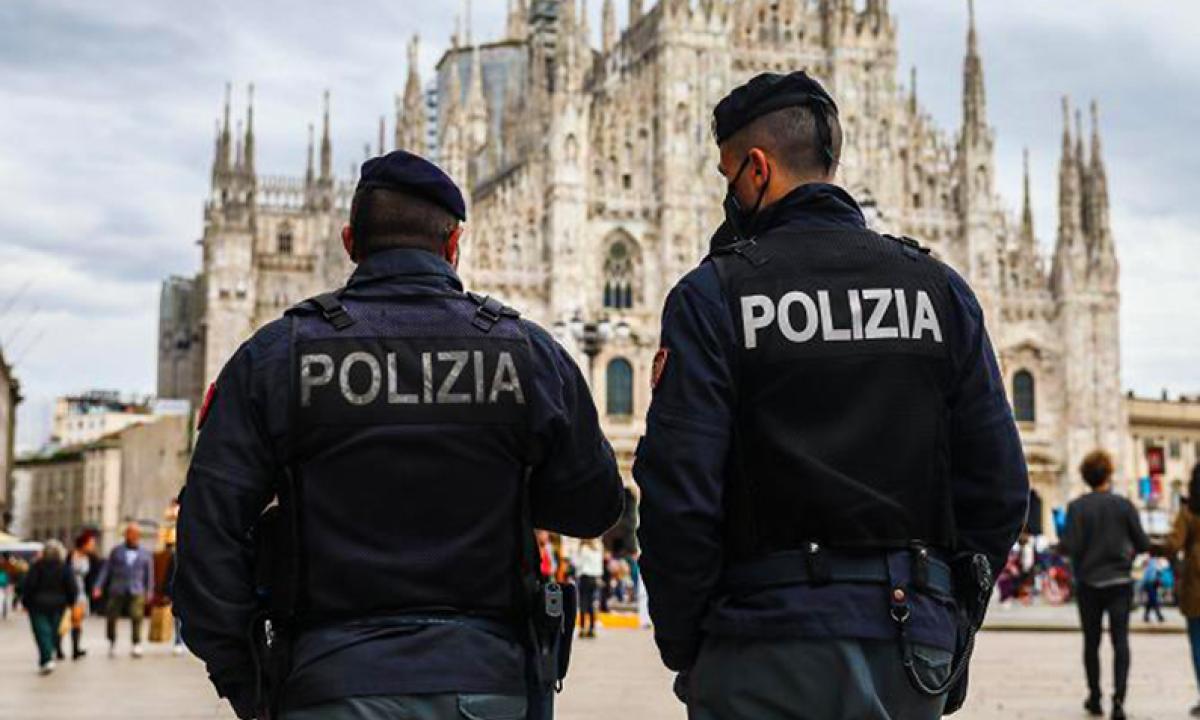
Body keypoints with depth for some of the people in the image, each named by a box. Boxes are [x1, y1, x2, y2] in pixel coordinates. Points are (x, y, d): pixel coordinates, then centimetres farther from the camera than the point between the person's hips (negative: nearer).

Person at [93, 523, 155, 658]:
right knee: (111, 617, 0)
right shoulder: (117, 551, 11)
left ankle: (136, 645, -1)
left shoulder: (145, 554, 11)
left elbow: (149, 574, 14)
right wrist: (98, 586, 0)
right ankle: (112, 643, 21)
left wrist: (149, 592, 9)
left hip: (136, 592, -1)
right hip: (117, 590, 1)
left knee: (136, 617, -12)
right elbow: (106, 569, 9)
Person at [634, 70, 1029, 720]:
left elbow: (677, 495, -11)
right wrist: (950, 637, 16)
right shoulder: (939, 288, 7)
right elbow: (999, 489, 6)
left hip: (768, 658, -4)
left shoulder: (712, 295, -5)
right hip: (912, 656, 5)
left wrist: (683, 649, 1)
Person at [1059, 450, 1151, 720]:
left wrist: (1060, 545, 7)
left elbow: (1069, 547, -14)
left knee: (1092, 642, 13)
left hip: (1088, 583, 0)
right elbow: (1143, 544, -3)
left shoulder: (1077, 507, -8)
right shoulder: (1124, 505, -4)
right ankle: (1119, 697, -16)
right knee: (1120, 641, 0)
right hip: (1120, 582, 0)